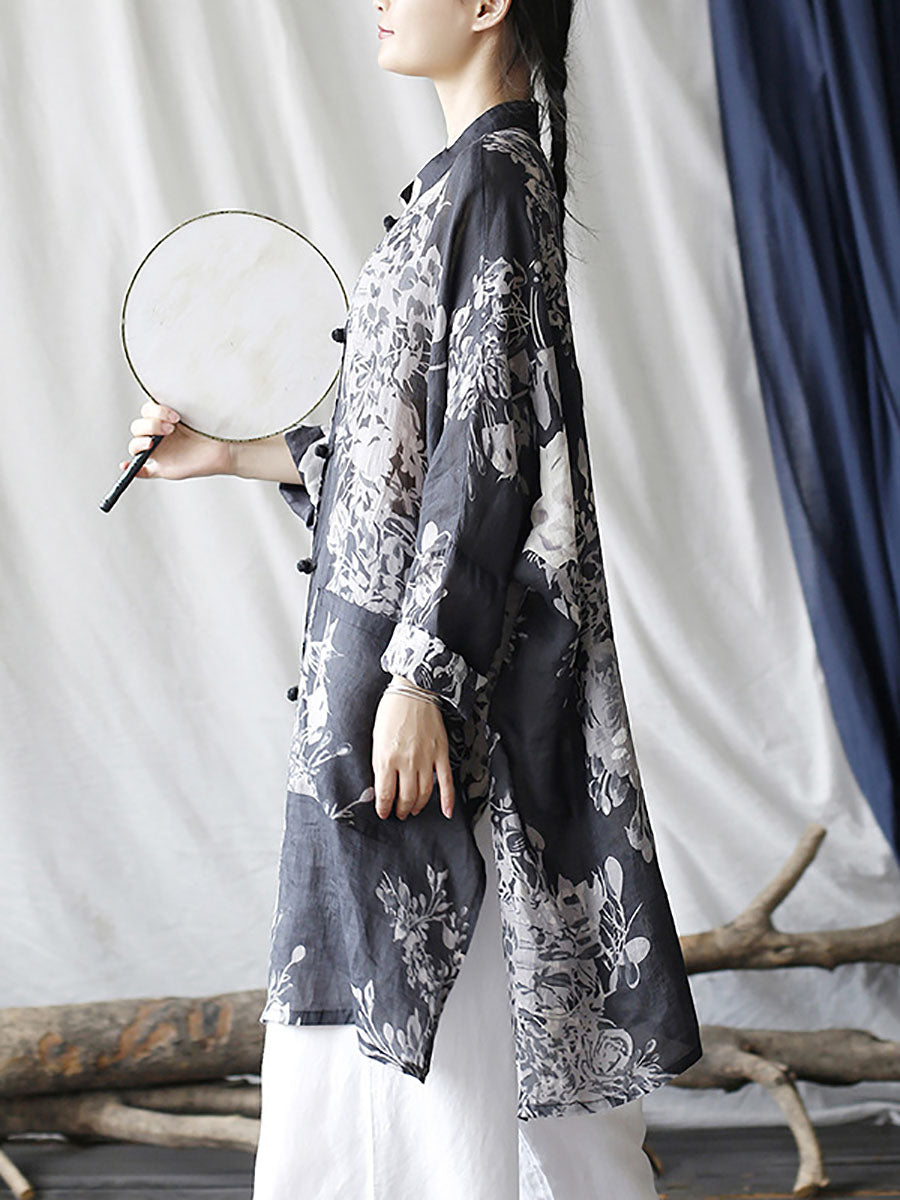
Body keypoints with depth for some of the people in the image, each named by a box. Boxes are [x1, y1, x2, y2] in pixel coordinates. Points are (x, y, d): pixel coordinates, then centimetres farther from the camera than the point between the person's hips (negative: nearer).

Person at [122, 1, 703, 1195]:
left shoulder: (491, 177, -14)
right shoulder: (467, 178, 15)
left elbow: (486, 454, -20)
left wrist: (420, 678, -22)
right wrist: (230, 454, 22)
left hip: (443, 646, -10)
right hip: (404, 626, 10)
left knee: (452, 1014, -1)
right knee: (378, 1000, 16)